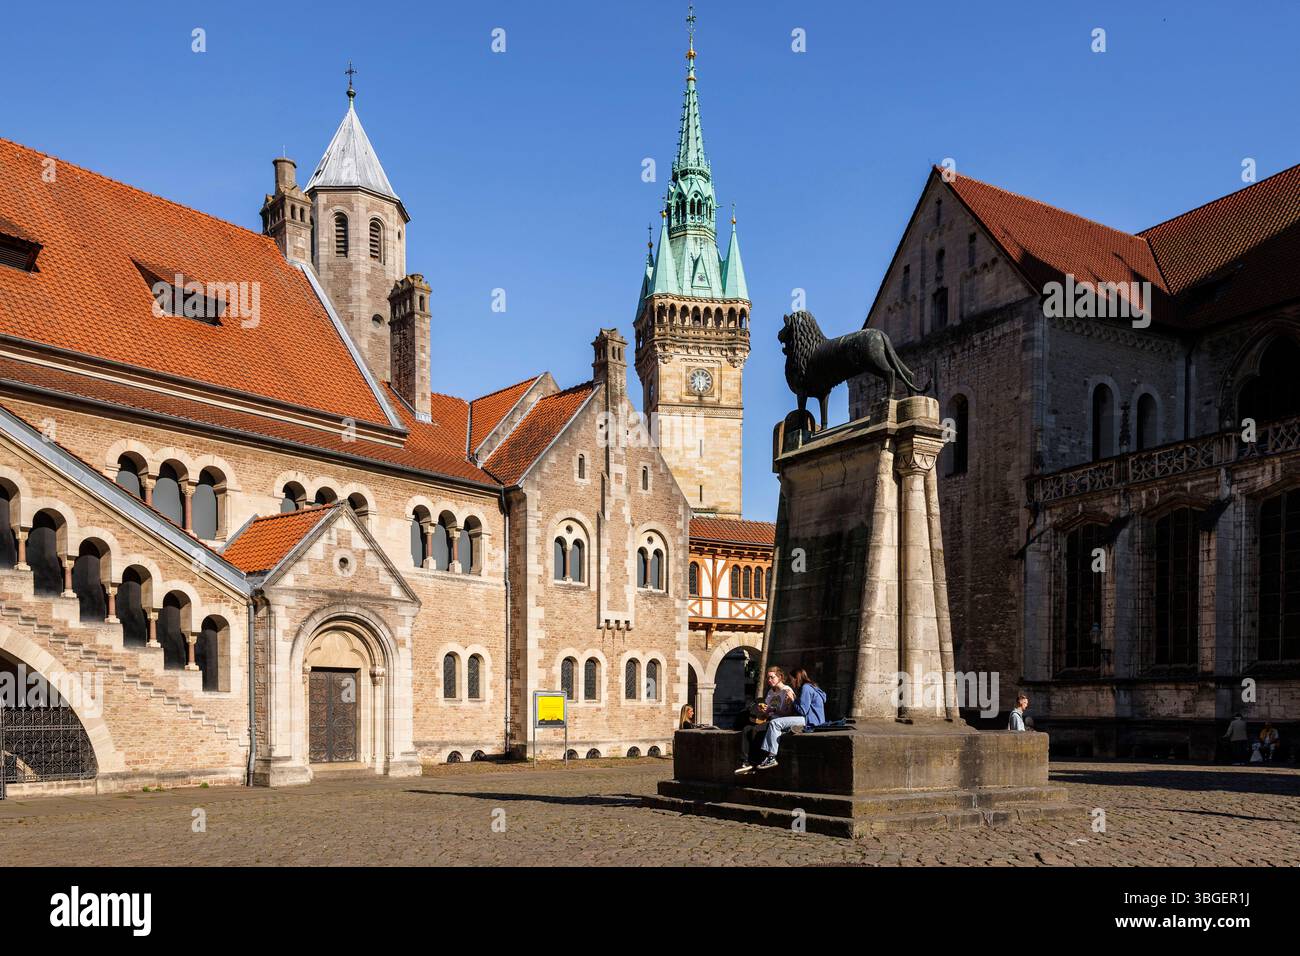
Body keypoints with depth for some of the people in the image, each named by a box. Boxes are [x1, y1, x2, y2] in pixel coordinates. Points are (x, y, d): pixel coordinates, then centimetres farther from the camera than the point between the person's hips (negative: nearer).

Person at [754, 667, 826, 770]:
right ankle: (767, 754, -6)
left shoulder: (806, 688, -9)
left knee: (775, 723, -16)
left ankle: (771, 758, -17)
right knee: (773, 722, 7)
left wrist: (793, 700, -2)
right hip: (808, 719, 11)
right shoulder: (810, 687, 24)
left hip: (810, 721, -11)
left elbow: (802, 710, -16)